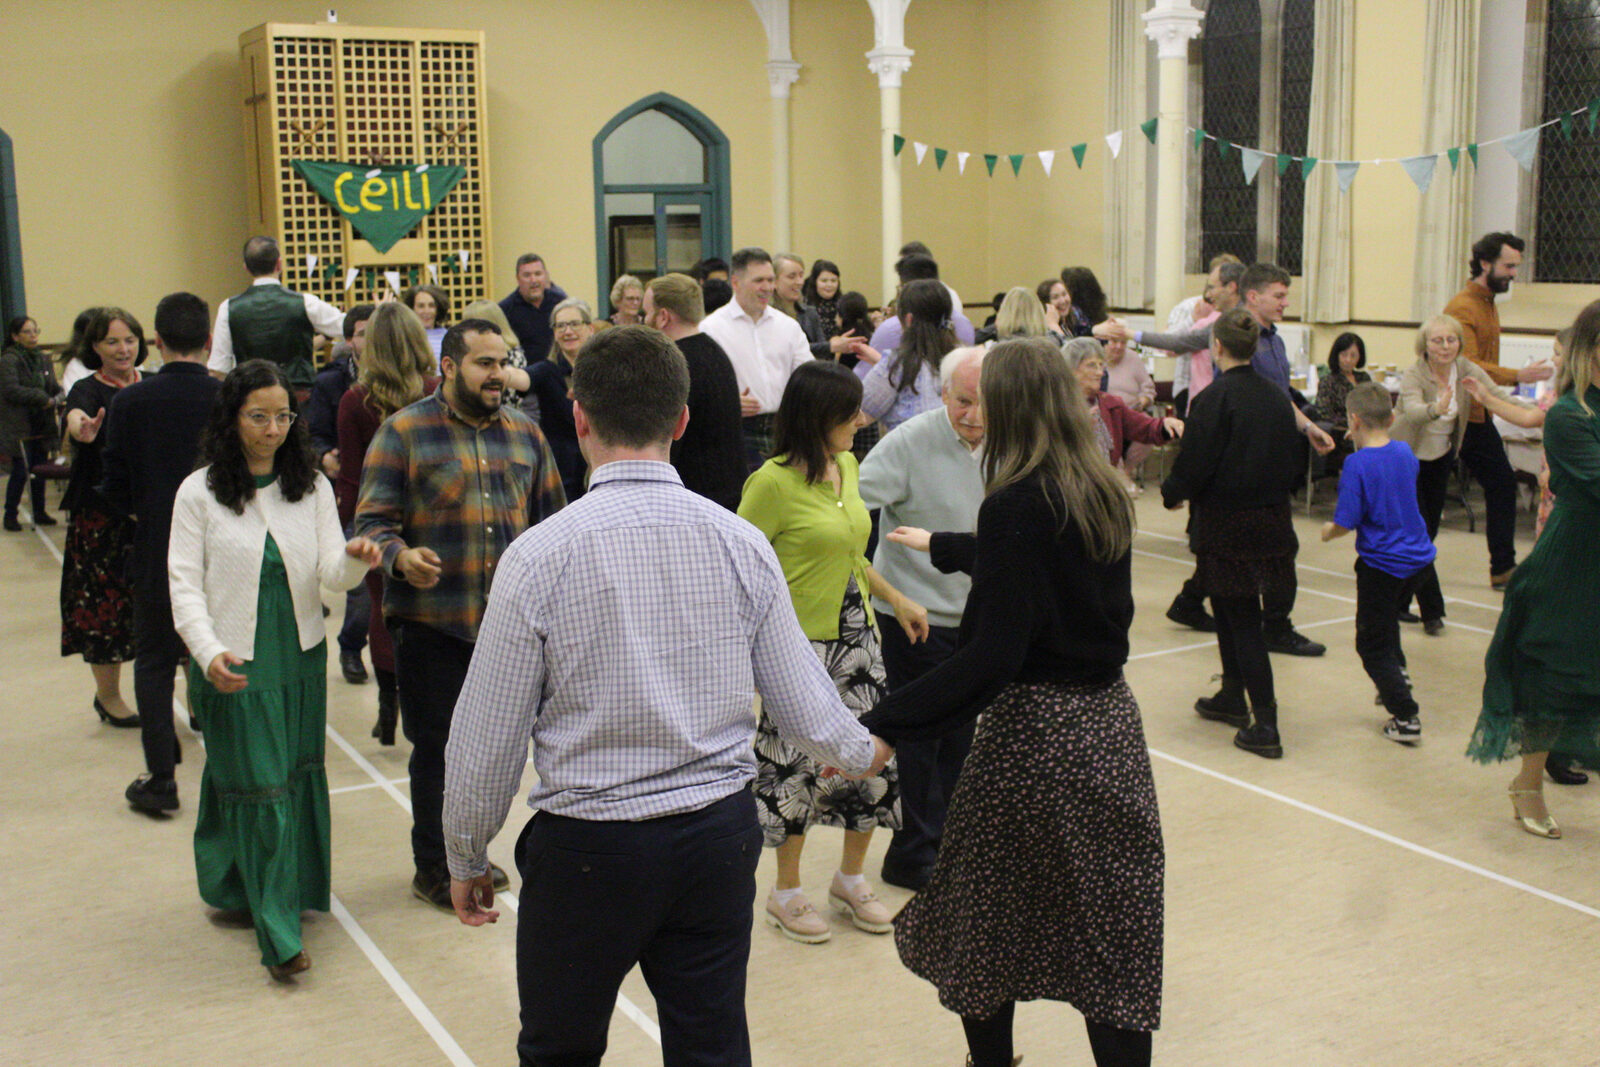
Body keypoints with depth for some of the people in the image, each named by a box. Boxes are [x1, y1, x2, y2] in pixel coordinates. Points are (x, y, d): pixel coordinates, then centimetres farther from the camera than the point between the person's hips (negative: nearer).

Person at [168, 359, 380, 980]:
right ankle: (277, 933, 1)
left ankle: (296, 890, 31)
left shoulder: (312, 487, 3)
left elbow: (331, 574, -4)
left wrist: (355, 560, -29)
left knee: (299, 777, 12)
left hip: (301, 658, 3)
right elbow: (184, 583, -6)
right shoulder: (200, 493, -4)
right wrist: (210, 652, -22)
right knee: (259, 786, -4)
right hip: (233, 665, -3)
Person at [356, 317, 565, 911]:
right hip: (432, 621, -5)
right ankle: (433, 868, 19)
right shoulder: (403, 432, -4)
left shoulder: (524, 433, 11)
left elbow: (548, 517, 18)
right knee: (438, 745, 4)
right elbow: (373, 520, -8)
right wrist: (400, 556, -27)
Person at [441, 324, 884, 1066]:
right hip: (720, 837, 3)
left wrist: (466, 858, 8)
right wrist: (862, 753, 23)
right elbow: (802, 708, 1)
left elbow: (485, 741, -9)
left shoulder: (540, 555, -14)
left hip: (586, 845, -3)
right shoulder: (741, 544, -6)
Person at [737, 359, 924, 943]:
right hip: (801, 645, -7)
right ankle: (786, 892, 25)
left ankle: (851, 877, 32)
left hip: (857, 635, 7)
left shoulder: (847, 466, 7)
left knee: (874, 756, 10)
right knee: (796, 767, 4)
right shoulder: (774, 482, -17)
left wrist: (897, 598, 17)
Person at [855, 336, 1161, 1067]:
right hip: (1109, 719, 7)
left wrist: (883, 727, -28)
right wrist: (941, 546, 43)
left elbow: (995, 655, -26)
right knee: (1113, 926, 12)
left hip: (1034, 728, -7)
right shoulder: (1104, 493, 6)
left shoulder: (1016, 505, -17)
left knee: (983, 922, 14)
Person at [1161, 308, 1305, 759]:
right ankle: (1232, 697, 34)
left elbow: (1194, 464, -15)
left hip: (1227, 525, -7)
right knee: (1229, 608, 22)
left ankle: (1265, 727, -3)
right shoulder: (1276, 397, 5)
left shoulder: (1215, 399, -16)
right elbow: (1293, 464, 11)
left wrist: (1171, 493, 4)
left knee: (1241, 620, -2)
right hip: (1272, 520, 7)